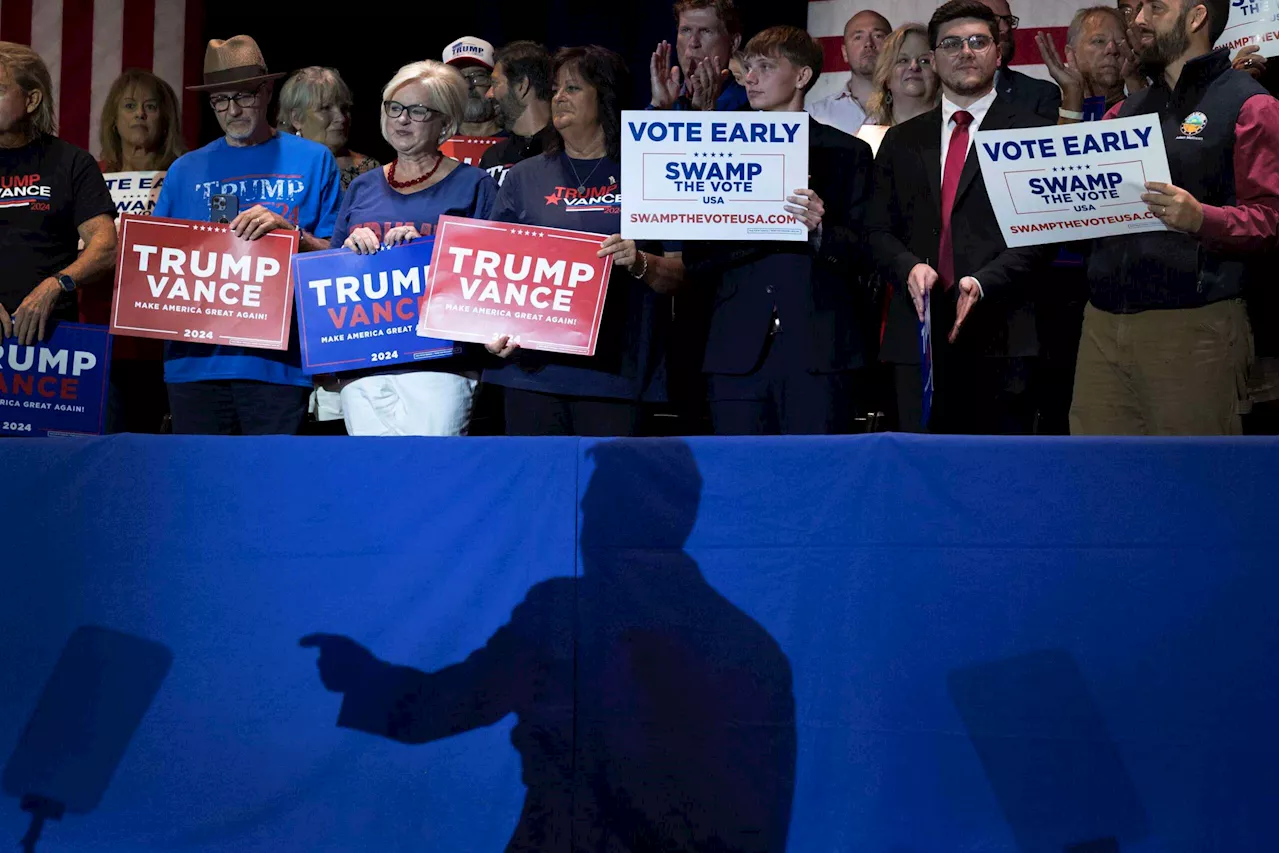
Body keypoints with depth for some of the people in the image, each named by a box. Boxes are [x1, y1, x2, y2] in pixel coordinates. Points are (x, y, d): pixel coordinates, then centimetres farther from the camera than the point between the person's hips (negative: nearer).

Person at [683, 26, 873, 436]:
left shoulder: (848, 153, 9)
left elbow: (864, 252, 2)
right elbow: (696, 259, 9)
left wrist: (820, 230, -18)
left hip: (818, 352, -2)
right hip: (738, 352, 3)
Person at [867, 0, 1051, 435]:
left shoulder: (1033, 133, 5)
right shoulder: (902, 140, 18)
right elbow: (879, 229, 14)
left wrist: (983, 283, -16)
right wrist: (909, 267, -8)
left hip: (999, 336, -3)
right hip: (918, 334, 3)